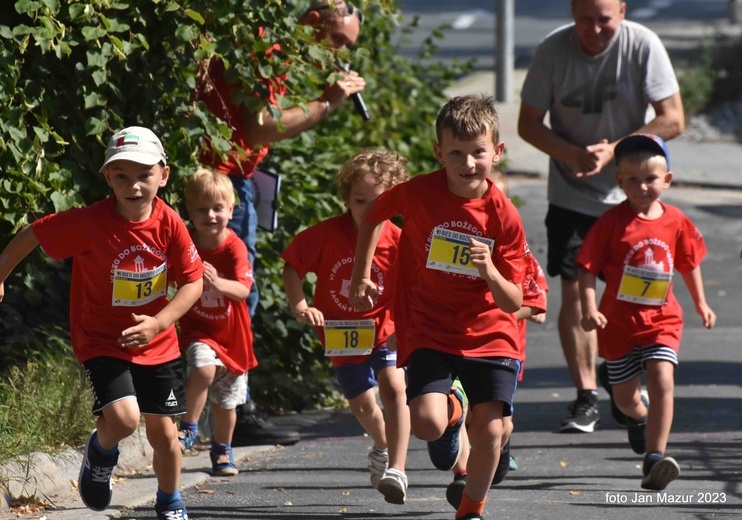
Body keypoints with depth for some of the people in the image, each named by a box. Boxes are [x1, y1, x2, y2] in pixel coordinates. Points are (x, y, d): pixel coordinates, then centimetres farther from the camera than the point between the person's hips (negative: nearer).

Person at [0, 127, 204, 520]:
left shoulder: (169, 224, -12)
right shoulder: (89, 223, -21)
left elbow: (192, 282, -5)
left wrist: (158, 323, -20)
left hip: (156, 343, 3)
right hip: (101, 341, -3)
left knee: (163, 432, 10)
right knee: (123, 417, -25)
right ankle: (101, 451, 12)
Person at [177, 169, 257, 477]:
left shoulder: (234, 247, -18)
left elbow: (243, 289, -34)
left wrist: (217, 283, -51)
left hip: (231, 334, 1)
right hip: (198, 331, -1)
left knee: (226, 401, 14)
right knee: (204, 367, -32)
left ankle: (222, 449, 40)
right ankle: (189, 428, -13)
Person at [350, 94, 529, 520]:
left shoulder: (504, 216, -12)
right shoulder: (418, 193, -13)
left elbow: (513, 303, -10)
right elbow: (374, 215, 11)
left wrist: (491, 273, -30)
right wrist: (362, 277, 10)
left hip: (489, 336, 0)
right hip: (429, 333, 0)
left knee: (490, 429, -8)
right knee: (427, 423, -19)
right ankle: (453, 409, 20)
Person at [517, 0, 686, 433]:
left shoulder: (643, 46, -13)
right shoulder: (553, 51, -10)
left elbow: (673, 120, -13)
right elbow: (529, 123, -3)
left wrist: (611, 151, -22)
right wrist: (576, 155, -20)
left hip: (630, 194, -1)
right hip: (571, 196, 1)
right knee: (575, 291, -7)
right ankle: (586, 397, -1)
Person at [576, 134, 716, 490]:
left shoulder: (676, 222, -2)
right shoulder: (612, 222, -12)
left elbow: (689, 263, 15)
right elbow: (588, 268, -12)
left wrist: (700, 304, 21)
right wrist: (589, 309, -24)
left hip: (661, 320, 1)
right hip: (618, 322, -1)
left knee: (662, 380, -20)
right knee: (625, 396, 13)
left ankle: (654, 458, -21)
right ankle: (638, 418, 50)